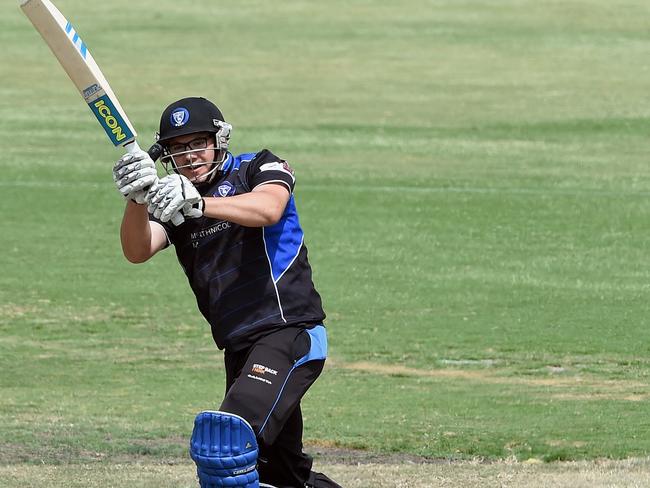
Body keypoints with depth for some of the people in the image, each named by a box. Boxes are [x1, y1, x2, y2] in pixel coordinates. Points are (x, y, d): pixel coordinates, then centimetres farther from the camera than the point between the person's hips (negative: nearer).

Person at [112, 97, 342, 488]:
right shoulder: (173, 201, 12)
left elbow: (268, 209, -25)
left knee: (223, 443, -27)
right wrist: (137, 199, -28)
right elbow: (137, 251, -8)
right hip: (241, 350, 7)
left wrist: (198, 203, -39)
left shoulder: (260, 167, -1)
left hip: (291, 333, -7)